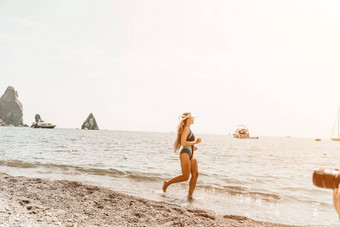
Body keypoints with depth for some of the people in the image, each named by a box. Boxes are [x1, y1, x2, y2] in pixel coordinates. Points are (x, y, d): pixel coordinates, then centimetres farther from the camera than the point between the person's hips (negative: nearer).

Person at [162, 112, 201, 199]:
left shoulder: (188, 129, 19)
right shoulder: (186, 129, -11)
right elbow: (183, 143, -20)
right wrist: (195, 142, -16)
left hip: (191, 155, 10)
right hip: (185, 154, -10)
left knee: (195, 174, -2)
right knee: (185, 177, -8)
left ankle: (190, 194, 2)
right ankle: (167, 183, 8)